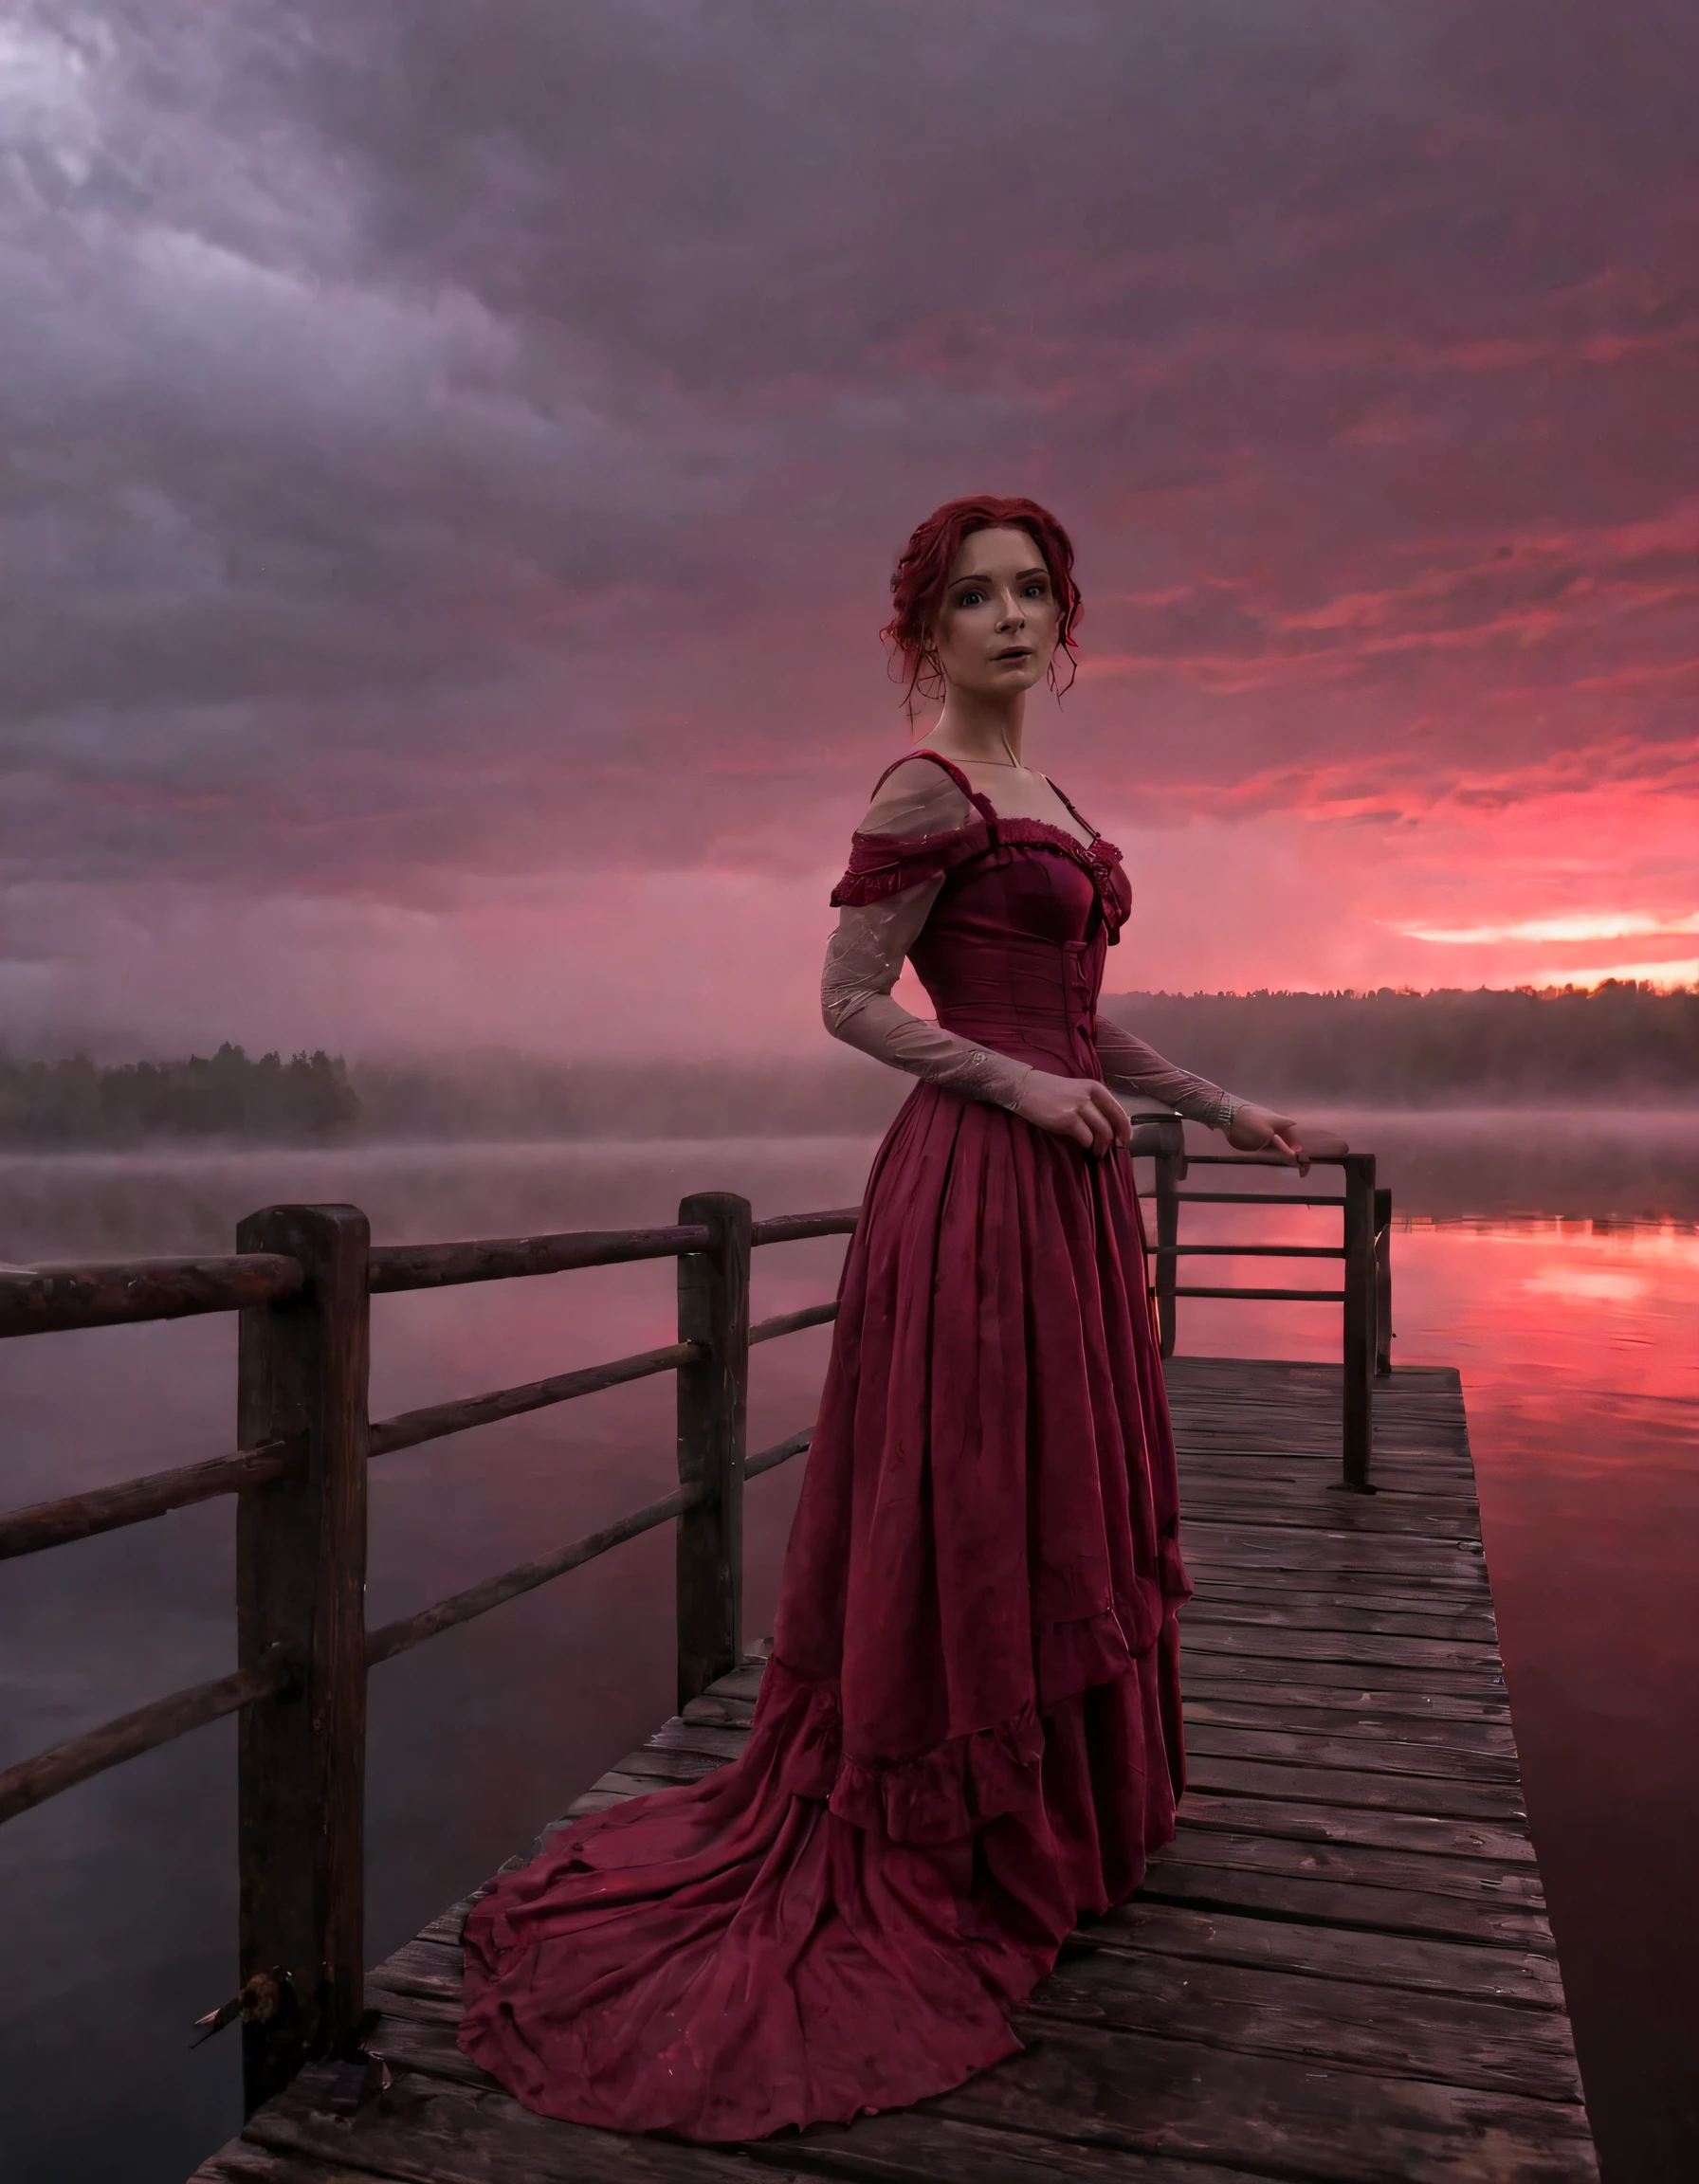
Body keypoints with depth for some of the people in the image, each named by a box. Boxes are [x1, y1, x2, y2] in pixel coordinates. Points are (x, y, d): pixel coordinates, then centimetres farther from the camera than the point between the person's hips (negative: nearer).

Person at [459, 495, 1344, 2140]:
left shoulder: (1036, 799, 18)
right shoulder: (928, 790, -9)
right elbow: (849, 1002, -11)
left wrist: (1220, 1111, 20)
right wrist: (1017, 1084, -19)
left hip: (1070, 1181, 9)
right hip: (975, 1184, -9)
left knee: (1060, 1501, 16)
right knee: (970, 1511, -1)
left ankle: (1059, 1821, 33)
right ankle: (939, 1858, 17)